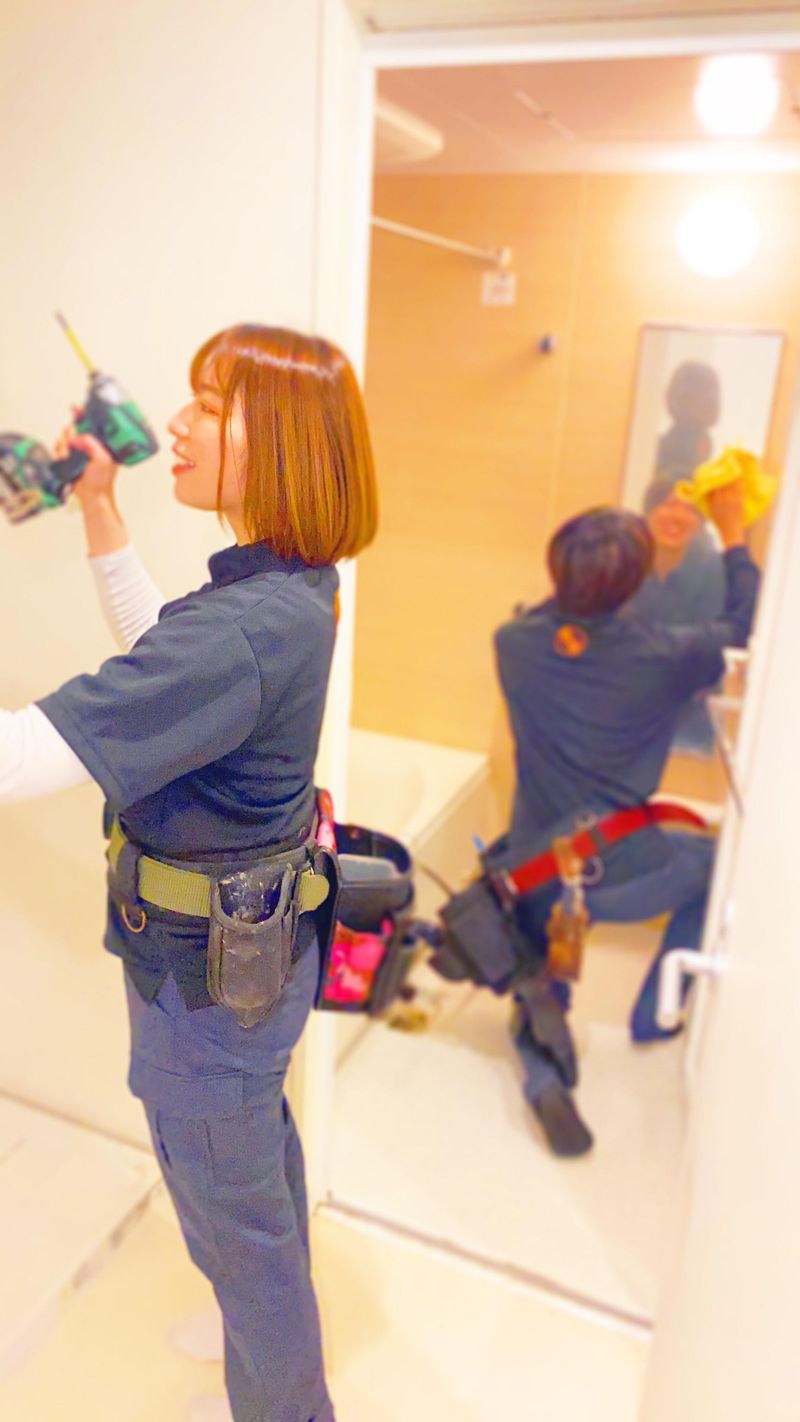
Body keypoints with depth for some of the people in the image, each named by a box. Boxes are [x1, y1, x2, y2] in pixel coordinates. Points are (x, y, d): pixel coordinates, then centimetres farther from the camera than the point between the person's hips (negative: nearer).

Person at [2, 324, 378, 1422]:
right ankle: (273, 1333, 59)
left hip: (210, 971, -10)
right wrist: (99, 511, 9)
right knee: (261, 1154, 31)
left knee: (230, 1209, 16)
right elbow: (160, 653, 13)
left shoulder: (245, 629, -34)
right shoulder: (292, 589, -3)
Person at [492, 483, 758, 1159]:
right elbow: (745, 629, 6)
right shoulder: (662, 658, -14)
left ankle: (544, 1075, -9)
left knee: (539, 981, 27)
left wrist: (640, 540, 20)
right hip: (620, 878, -2)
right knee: (716, 860, 29)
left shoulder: (515, 643, -8)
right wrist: (734, 536, 17)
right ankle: (656, 1013, 30)